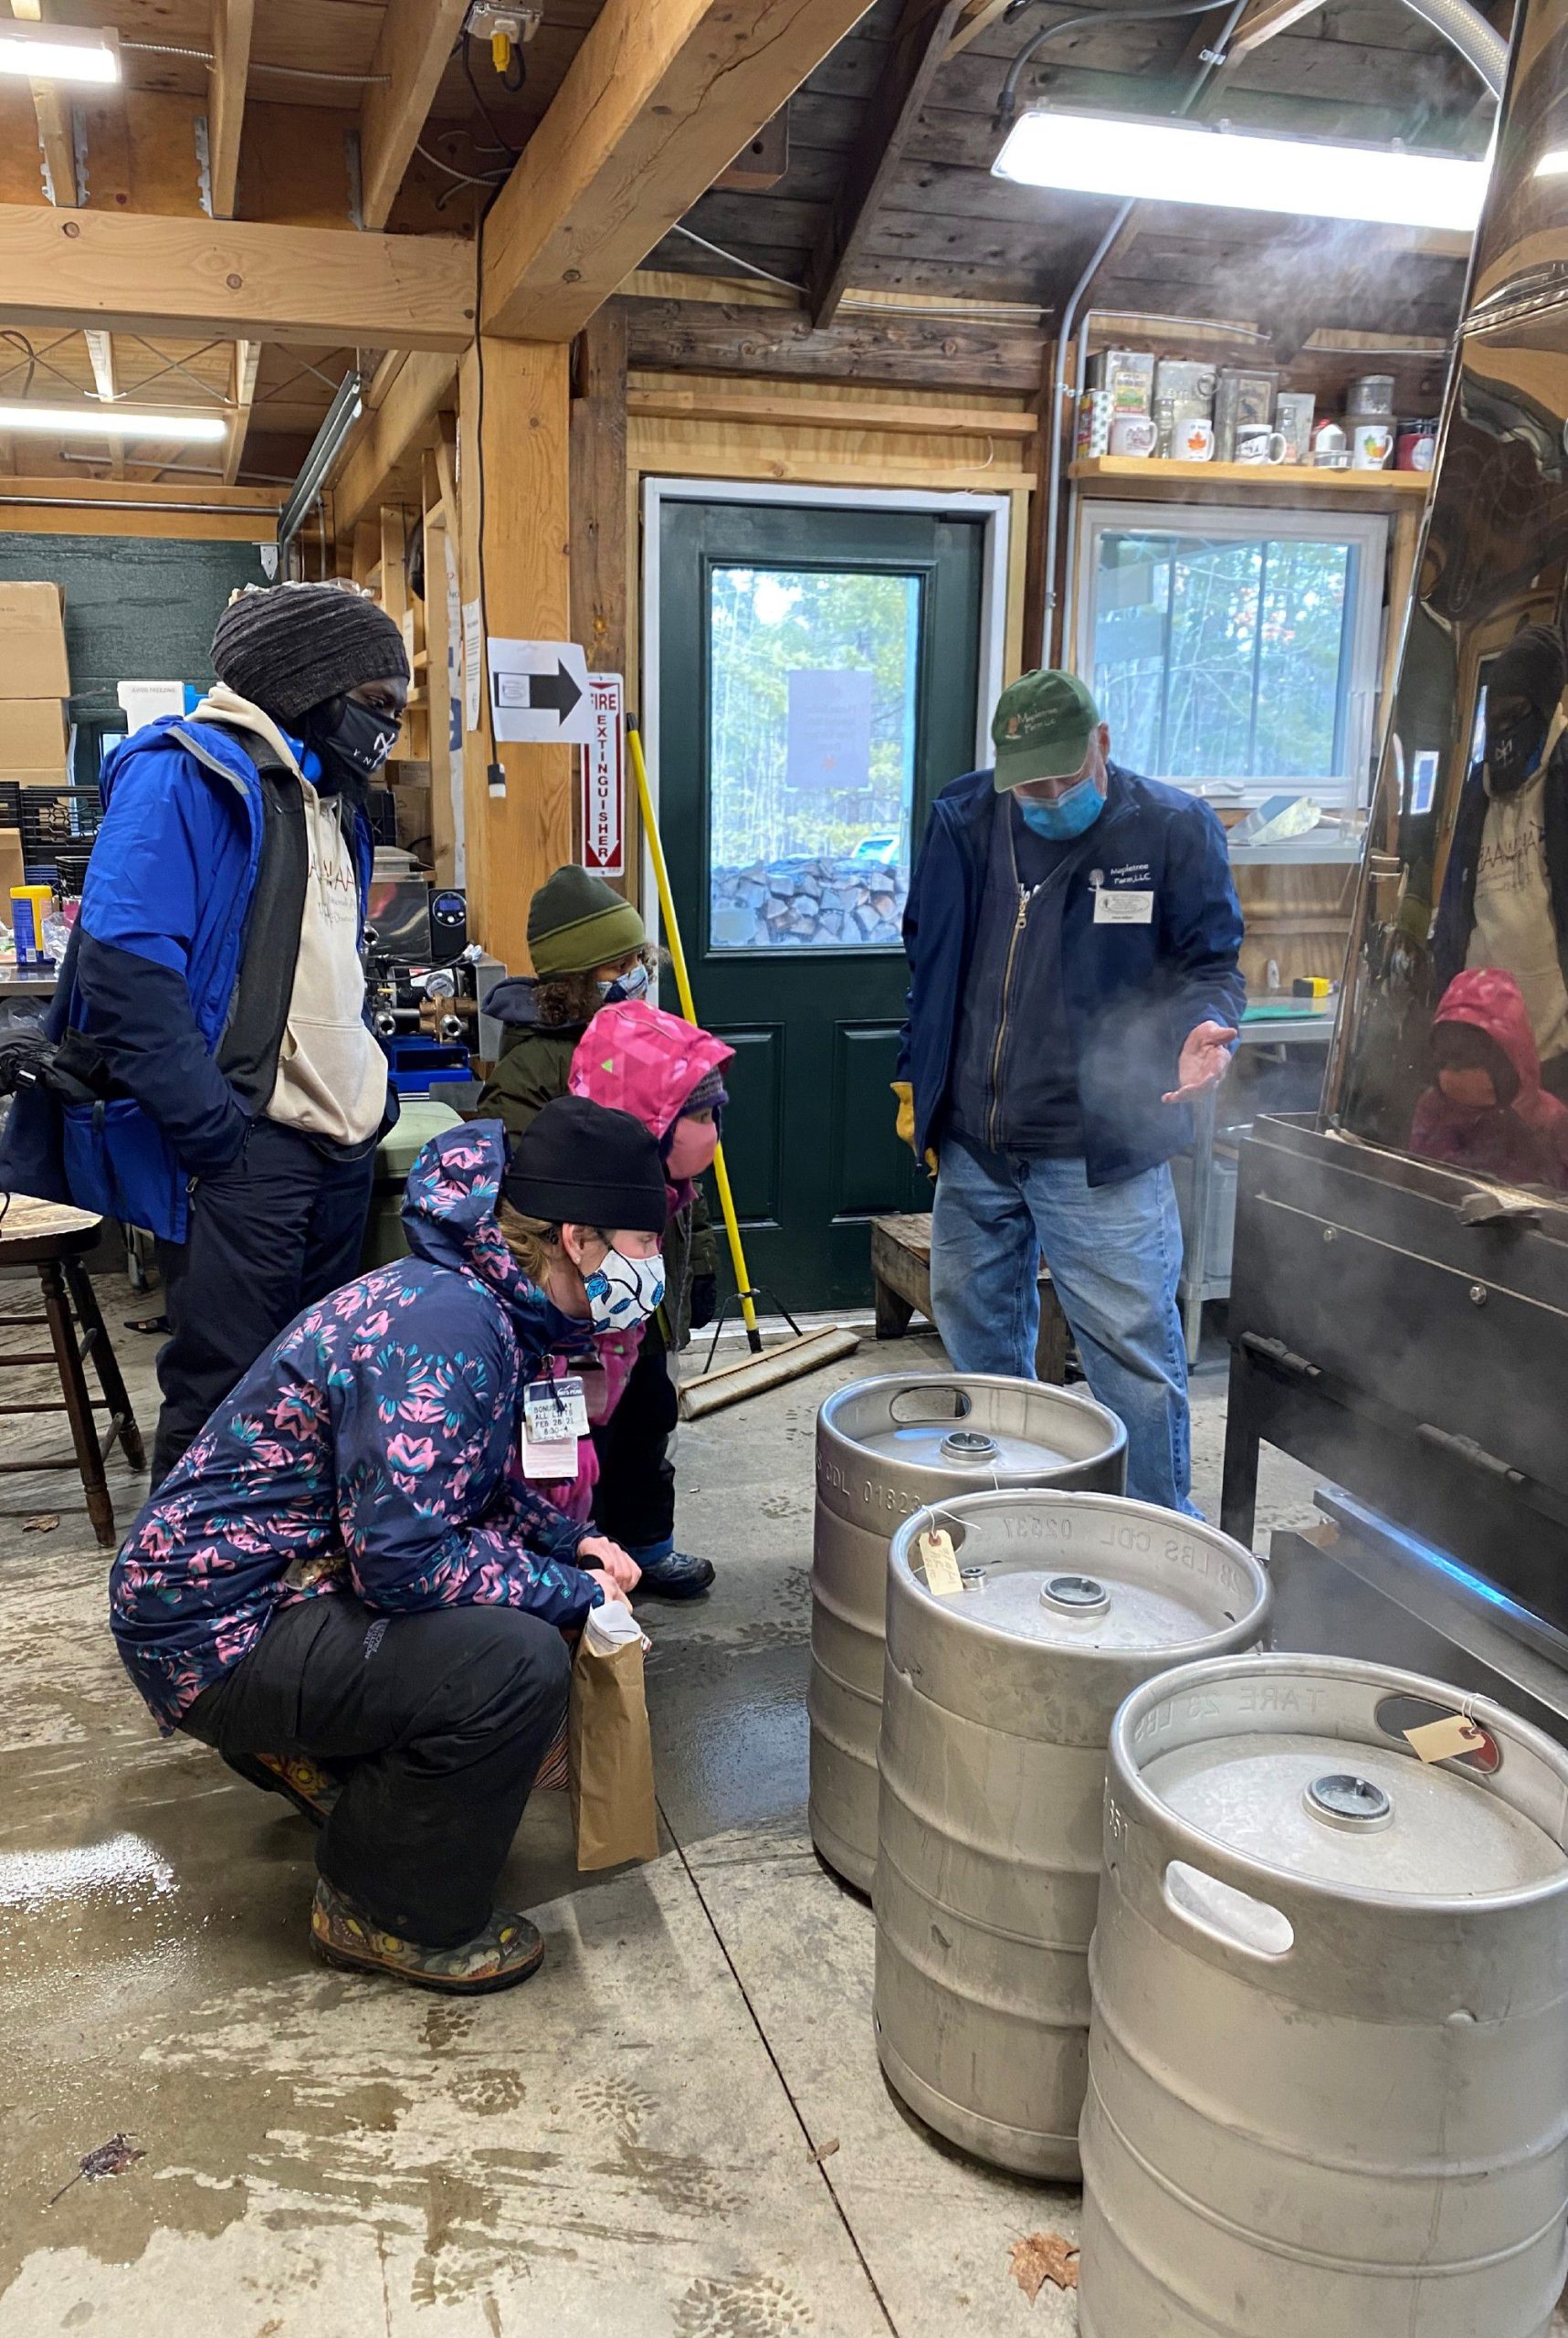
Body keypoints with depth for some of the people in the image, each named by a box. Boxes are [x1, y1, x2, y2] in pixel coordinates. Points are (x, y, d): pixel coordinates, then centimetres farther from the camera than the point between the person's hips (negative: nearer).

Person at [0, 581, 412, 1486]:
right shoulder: (185, 775, -10)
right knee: (223, 1397, -2)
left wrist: (375, 1091, 14)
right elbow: (125, 965, -20)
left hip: (342, 1151, 9)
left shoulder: (333, 801, 19)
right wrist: (216, 1131, -21)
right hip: (241, 1152, -8)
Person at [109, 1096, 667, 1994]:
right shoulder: (445, 1330, -27)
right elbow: (403, 1556, -30)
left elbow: (472, 1480, 17)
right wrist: (572, 1591, -17)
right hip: (215, 1633, -10)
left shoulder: (488, 1304, 4)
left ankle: (311, 1750, 20)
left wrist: (574, 1542, 2)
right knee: (520, 1664, -24)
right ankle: (386, 1916, -2)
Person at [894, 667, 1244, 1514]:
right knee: (977, 1337, 17)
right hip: (972, 1142, 5)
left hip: (1099, 1152, -5)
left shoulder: (1172, 829, -6)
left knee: (1133, 1345, -1)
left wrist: (1204, 1024, -23)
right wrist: (915, 1079, 14)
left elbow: (1211, 962, -1)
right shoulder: (964, 819, 5)